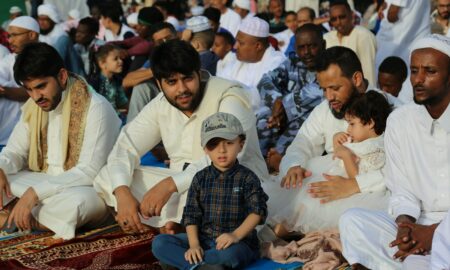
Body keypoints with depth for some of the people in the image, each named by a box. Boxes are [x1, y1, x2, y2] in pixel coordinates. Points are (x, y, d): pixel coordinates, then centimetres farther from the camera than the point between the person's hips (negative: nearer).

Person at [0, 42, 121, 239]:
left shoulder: (95, 108, -19)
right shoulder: (32, 107, 3)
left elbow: (90, 172, -23)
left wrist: (35, 192, -30)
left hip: (86, 189, -6)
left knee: (76, 201, -39)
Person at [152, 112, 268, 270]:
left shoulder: (247, 178, -3)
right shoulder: (200, 178, 6)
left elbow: (257, 212, -10)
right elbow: (191, 215, 3)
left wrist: (236, 235, -25)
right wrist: (194, 244, -13)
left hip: (238, 243, -4)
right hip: (204, 239, 4)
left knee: (229, 254, -41)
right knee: (159, 243, -14)